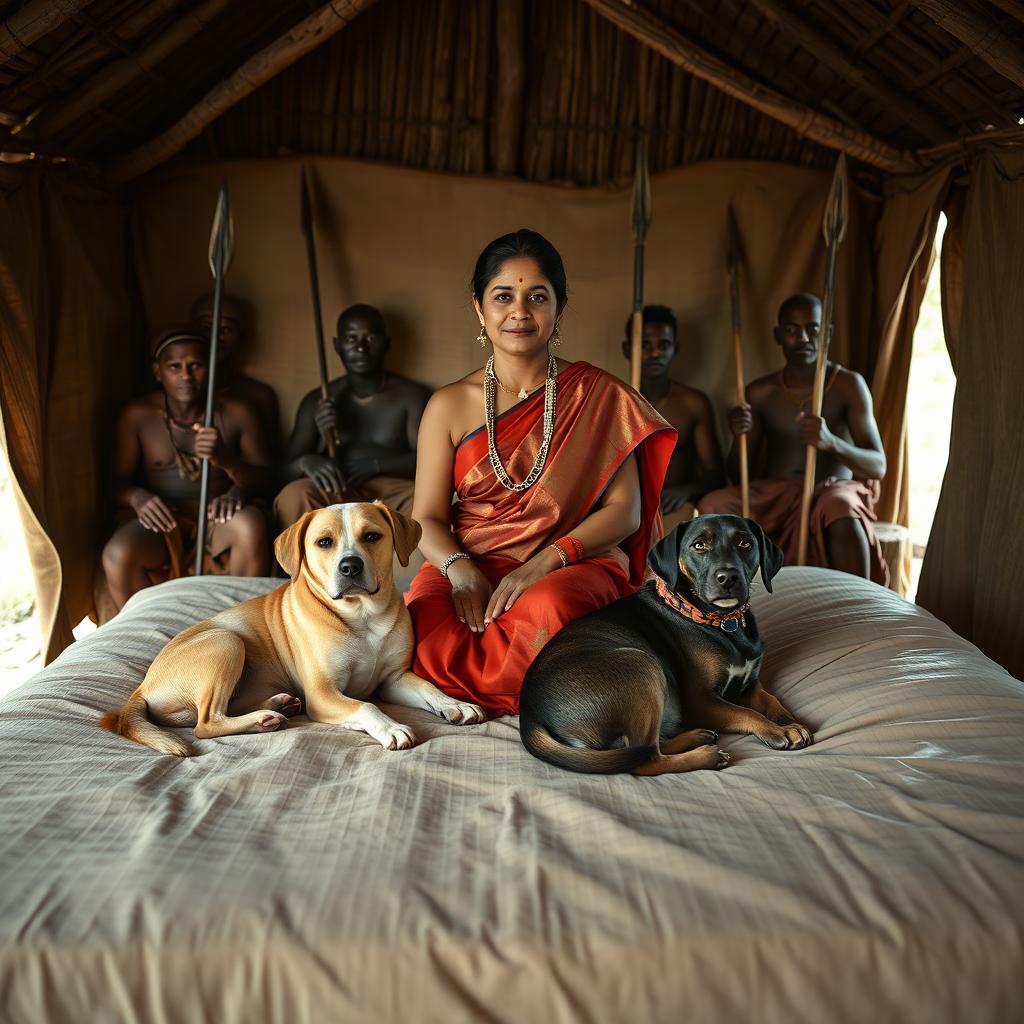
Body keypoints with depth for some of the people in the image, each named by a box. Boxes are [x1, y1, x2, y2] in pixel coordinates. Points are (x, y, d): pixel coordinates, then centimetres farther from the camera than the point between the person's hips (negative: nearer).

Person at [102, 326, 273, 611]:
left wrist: (225, 459, -21)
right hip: (161, 521, 0)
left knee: (250, 523, -36)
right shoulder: (137, 415, 4)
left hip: (218, 520, 0)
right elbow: (117, 480, 5)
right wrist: (136, 496, -20)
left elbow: (264, 478, 1)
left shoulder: (237, 414, 4)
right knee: (117, 553, -33)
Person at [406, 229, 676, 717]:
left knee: (547, 608, -37)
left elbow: (624, 509, -1)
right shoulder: (449, 406, 8)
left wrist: (546, 562, -16)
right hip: (469, 567, 2)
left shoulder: (599, 396, 4)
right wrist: (459, 568, -18)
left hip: (574, 563, -1)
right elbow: (427, 517, 5)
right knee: (424, 630, -31)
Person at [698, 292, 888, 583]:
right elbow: (738, 473, 8)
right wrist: (739, 438, -15)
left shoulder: (848, 385, -2)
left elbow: (878, 466, -9)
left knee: (839, 504, -38)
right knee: (711, 507, -26)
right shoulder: (760, 393, 7)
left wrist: (831, 442, -29)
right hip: (772, 496, 3)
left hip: (832, 492, -2)